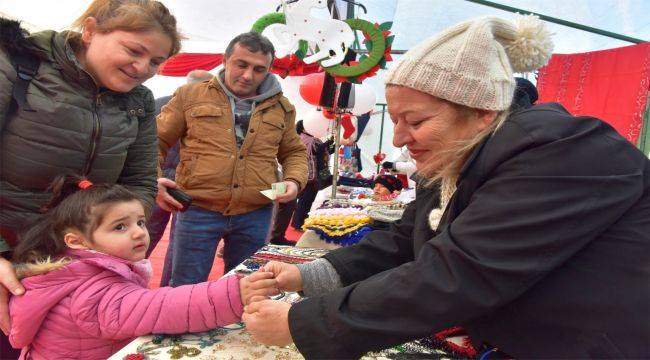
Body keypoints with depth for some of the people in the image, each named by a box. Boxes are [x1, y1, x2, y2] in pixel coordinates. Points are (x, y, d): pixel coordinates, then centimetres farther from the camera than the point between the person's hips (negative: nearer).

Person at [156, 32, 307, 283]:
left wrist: (294, 180, -1)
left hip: (256, 215, 2)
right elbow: (156, 141, 7)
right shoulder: (190, 95, 2)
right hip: (198, 210, -2)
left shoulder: (280, 107, 8)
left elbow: (294, 151, 19)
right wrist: (153, 180, -10)